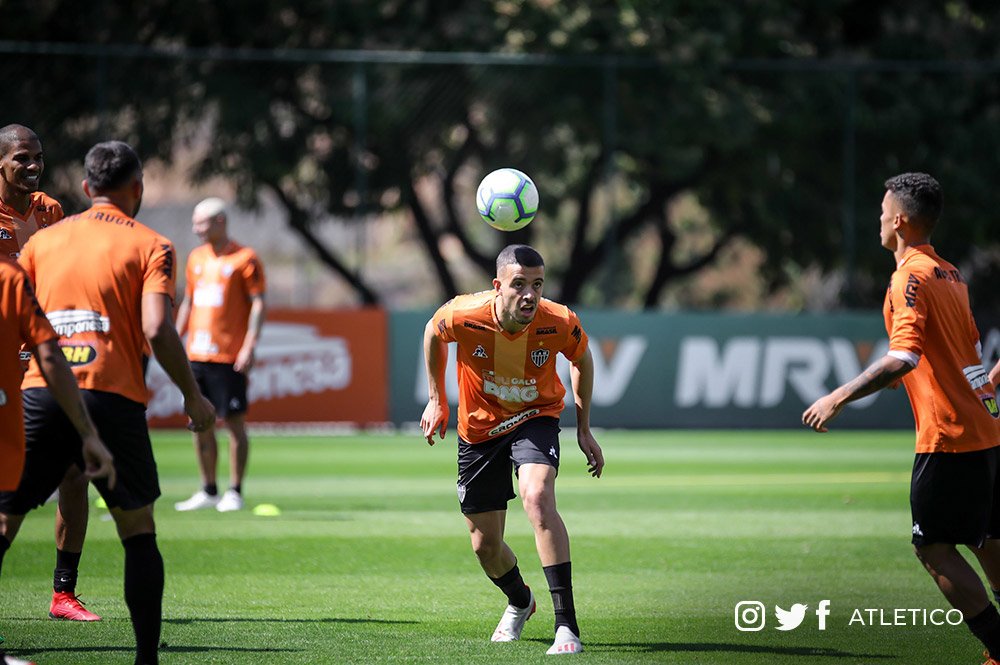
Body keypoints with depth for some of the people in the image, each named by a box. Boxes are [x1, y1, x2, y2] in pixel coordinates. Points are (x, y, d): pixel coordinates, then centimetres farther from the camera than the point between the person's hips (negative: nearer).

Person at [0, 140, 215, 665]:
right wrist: (193, 396, 1)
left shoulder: (42, 240, 14)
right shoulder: (149, 246, 3)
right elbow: (157, 331, -10)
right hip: (113, 399, -2)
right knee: (138, 532, 10)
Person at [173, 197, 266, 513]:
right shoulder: (196, 258, 14)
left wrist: (250, 346, -16)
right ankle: (208, 491, 15)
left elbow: (258, 304, -8)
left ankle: (235, 492, 3)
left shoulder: (244, 259, -5)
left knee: (234, 421, -3)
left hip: (228, 356, -6)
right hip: (196, 354, 6)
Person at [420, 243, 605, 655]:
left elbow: (582, 359, -1)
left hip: (536, 420, -2)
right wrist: (436, 400, 4)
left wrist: (584, 429, 1)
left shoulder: (559, 323, -25)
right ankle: (519, 602, 46)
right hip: (478, 428, 2)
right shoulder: (464, 316, -26)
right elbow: (433, 332, -1)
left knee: (538, 498, -33)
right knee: (485, 545, 9)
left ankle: (566, 624, -33)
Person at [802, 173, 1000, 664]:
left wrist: (838, 398, -21)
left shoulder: (912, 276, -13)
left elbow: (904, 357, -23)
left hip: (948, 436, -9)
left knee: (934, 548, -4)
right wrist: (902, 376, 38)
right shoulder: (950, 274, 14)